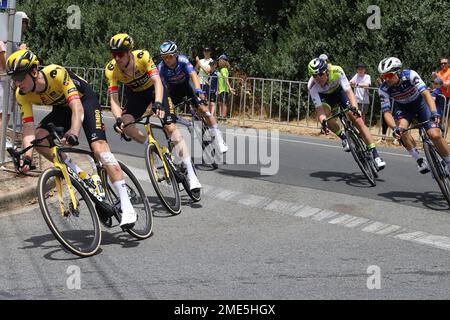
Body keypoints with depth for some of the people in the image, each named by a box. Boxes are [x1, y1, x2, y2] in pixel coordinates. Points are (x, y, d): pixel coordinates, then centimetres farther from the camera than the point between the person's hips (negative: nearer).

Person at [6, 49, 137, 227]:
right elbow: (28, 128, -22)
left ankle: (127, 207, -27)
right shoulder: (22, 95, -20)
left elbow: (77, 108, -42)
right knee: (39, 139, -20)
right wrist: (27, 156, -39)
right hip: (61, 108, 6)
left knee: (99, 146, -24)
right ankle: (80, 175, -5)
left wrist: (74, 133, -60)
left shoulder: (56, 74, -36)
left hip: (84, 100, -6)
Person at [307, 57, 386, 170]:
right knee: (325, 114, -33)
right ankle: (343, 137, -9)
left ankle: (375, 154, -11)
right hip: (324, 96, 0)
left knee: (358, 120, -13)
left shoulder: (337, 71, -35)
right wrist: (323, 121, -55)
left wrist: (354, 107, -56)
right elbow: (319, 109, -36)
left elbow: (349, 91, -39)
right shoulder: (312, 85, -33)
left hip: (339, 91, 0)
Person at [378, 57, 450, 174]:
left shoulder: (410, 75, -30)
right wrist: (394, 128, -44)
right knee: (401, 129, -31)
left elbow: (426, 93, -40)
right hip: (403, 107, 2)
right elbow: (386, 112, -25)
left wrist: (434, 112, -56)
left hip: (420, 102, -1)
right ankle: (420, 160, -15)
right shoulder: (383, 89, -24)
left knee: (435, 135, -18)